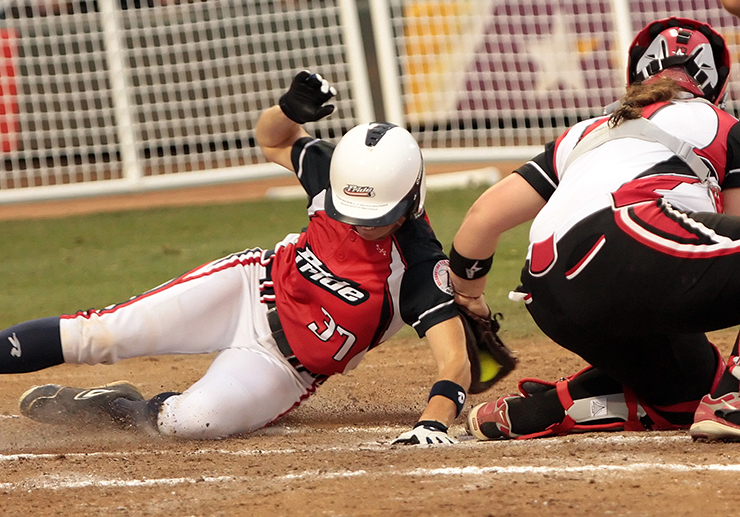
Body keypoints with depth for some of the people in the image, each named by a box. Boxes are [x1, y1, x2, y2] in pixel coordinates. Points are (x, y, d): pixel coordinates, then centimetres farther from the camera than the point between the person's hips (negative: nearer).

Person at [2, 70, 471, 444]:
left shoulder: (419, 264, -28)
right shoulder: (338, 173, -14)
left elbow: (455, 357, -36)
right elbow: (271, 140, 5)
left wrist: (435, 421, -55)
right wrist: (291, 110, -19)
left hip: (285, 368, -3)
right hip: (251, 288, 3)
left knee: (194, 420, -30)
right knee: (97, 335, -15)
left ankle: (120, 409, -1)